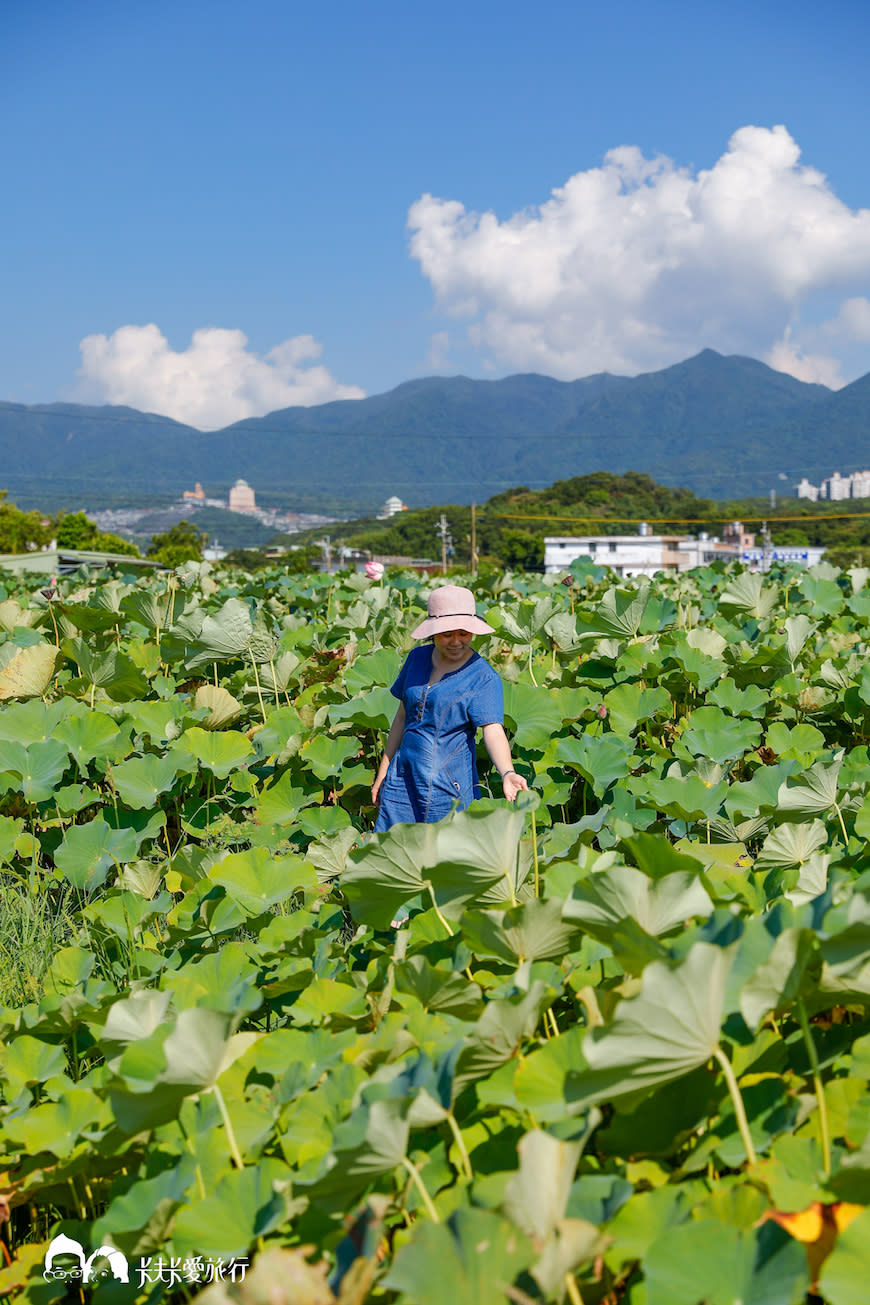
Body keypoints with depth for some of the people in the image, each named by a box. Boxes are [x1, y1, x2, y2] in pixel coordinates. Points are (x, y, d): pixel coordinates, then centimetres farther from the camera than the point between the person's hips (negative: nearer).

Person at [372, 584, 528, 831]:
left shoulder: (483, 678, -9)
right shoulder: (417, 658, 7)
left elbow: (493, 729, -20)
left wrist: (507, 773, -39)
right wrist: (383, 772, 16)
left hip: (447, 786, -5)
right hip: (403, 776, 5)